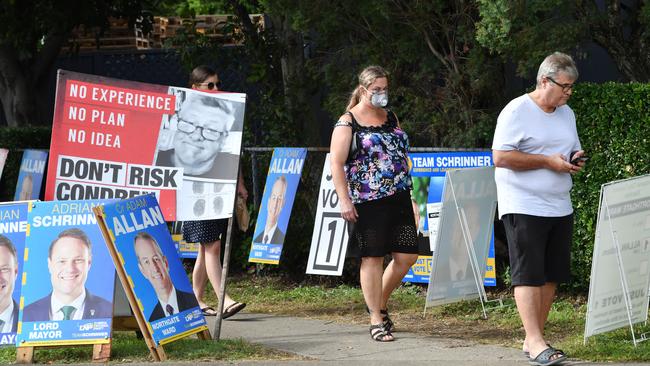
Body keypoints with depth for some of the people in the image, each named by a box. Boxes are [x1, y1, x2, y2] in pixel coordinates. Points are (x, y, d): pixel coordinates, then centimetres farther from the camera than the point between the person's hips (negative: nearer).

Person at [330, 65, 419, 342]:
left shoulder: (390, 117, 15)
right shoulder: (348, 122, -4)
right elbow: (336, 163, -9)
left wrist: (409, 192, 18)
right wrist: (344, 200, -15)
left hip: (398, 198, 6)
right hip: (368, 202, -6)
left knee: (407, 256, 3)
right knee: (373, 258, -1)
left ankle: (380, 303, 25)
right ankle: (376, 320, 7)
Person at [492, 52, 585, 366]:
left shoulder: (566, 114, 16)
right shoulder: (517, 111, -8)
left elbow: (574, 151, 28)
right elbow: (500, 157, -15)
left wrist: (575, 160, 2)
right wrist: (548, 161, -17)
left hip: (560, 207, 8)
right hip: (524, 207, -8)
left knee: (551, 275, 5)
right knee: (528, 274, -11)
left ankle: (533, 339, 12)